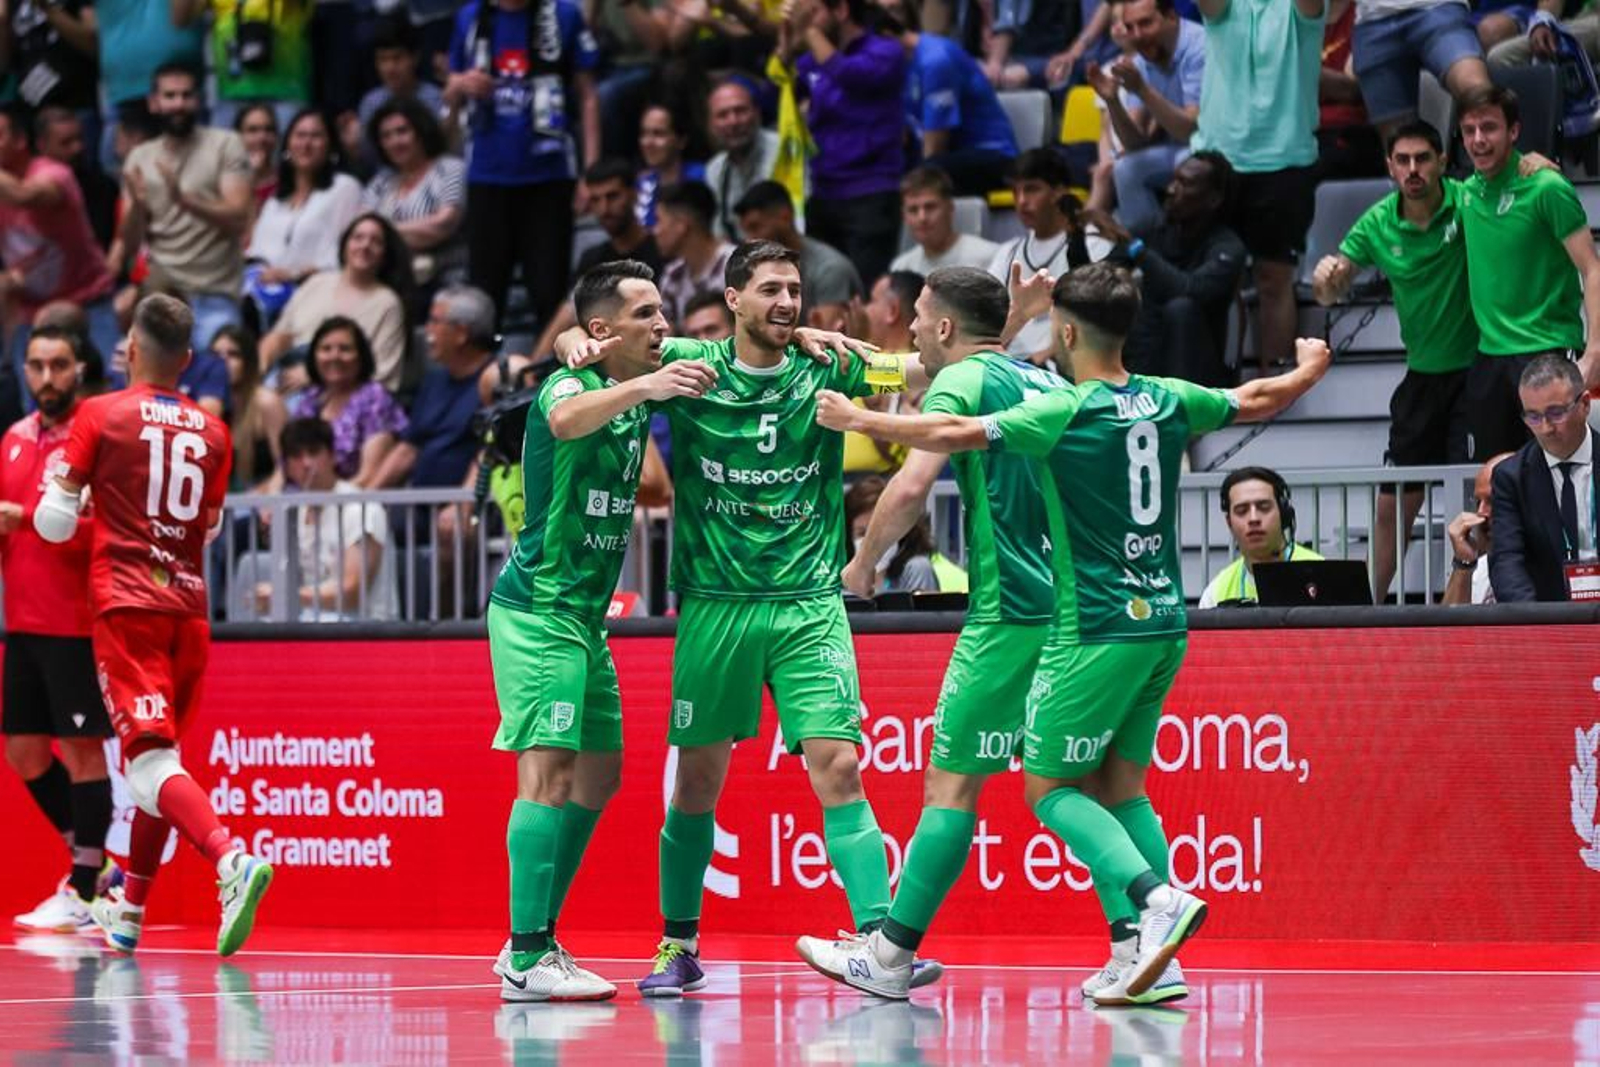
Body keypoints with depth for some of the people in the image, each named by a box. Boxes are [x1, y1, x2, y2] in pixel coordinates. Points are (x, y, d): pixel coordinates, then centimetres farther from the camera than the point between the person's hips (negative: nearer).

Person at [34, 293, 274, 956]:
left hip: (125, 603, -5)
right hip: (188, 605, 5)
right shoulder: (211, 432, 10)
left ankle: (232, 860, -36)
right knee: (158, 757, 17)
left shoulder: (101, 415, -2)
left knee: (150, 760, -13)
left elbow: (55, 522, -1)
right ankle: (129, 912, 25)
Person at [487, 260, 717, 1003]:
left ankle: (535, 945, 16)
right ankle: (526, 961, -19)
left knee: (598, 775, 11)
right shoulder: (569, 386, -14)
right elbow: (566, 419, -40)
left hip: (585, 614, 9)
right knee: (549, 770, -15)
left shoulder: (638, 393, 10)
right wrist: (645, 385, -56)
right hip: (537, 607, -9)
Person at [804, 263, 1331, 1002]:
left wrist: (858, 419, -5)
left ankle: (1156, 900, -18)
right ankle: (1143, 956, 5)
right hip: (1163, 625, 7)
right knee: (1119, 785, 13)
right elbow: (1255, 400, 23)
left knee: (1049, 785, 1)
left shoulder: (1067, 413, -13)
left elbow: (954, 434, -18)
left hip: (1098, 630, -7)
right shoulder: (1168, 401, 6)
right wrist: (1309, 369, 44)